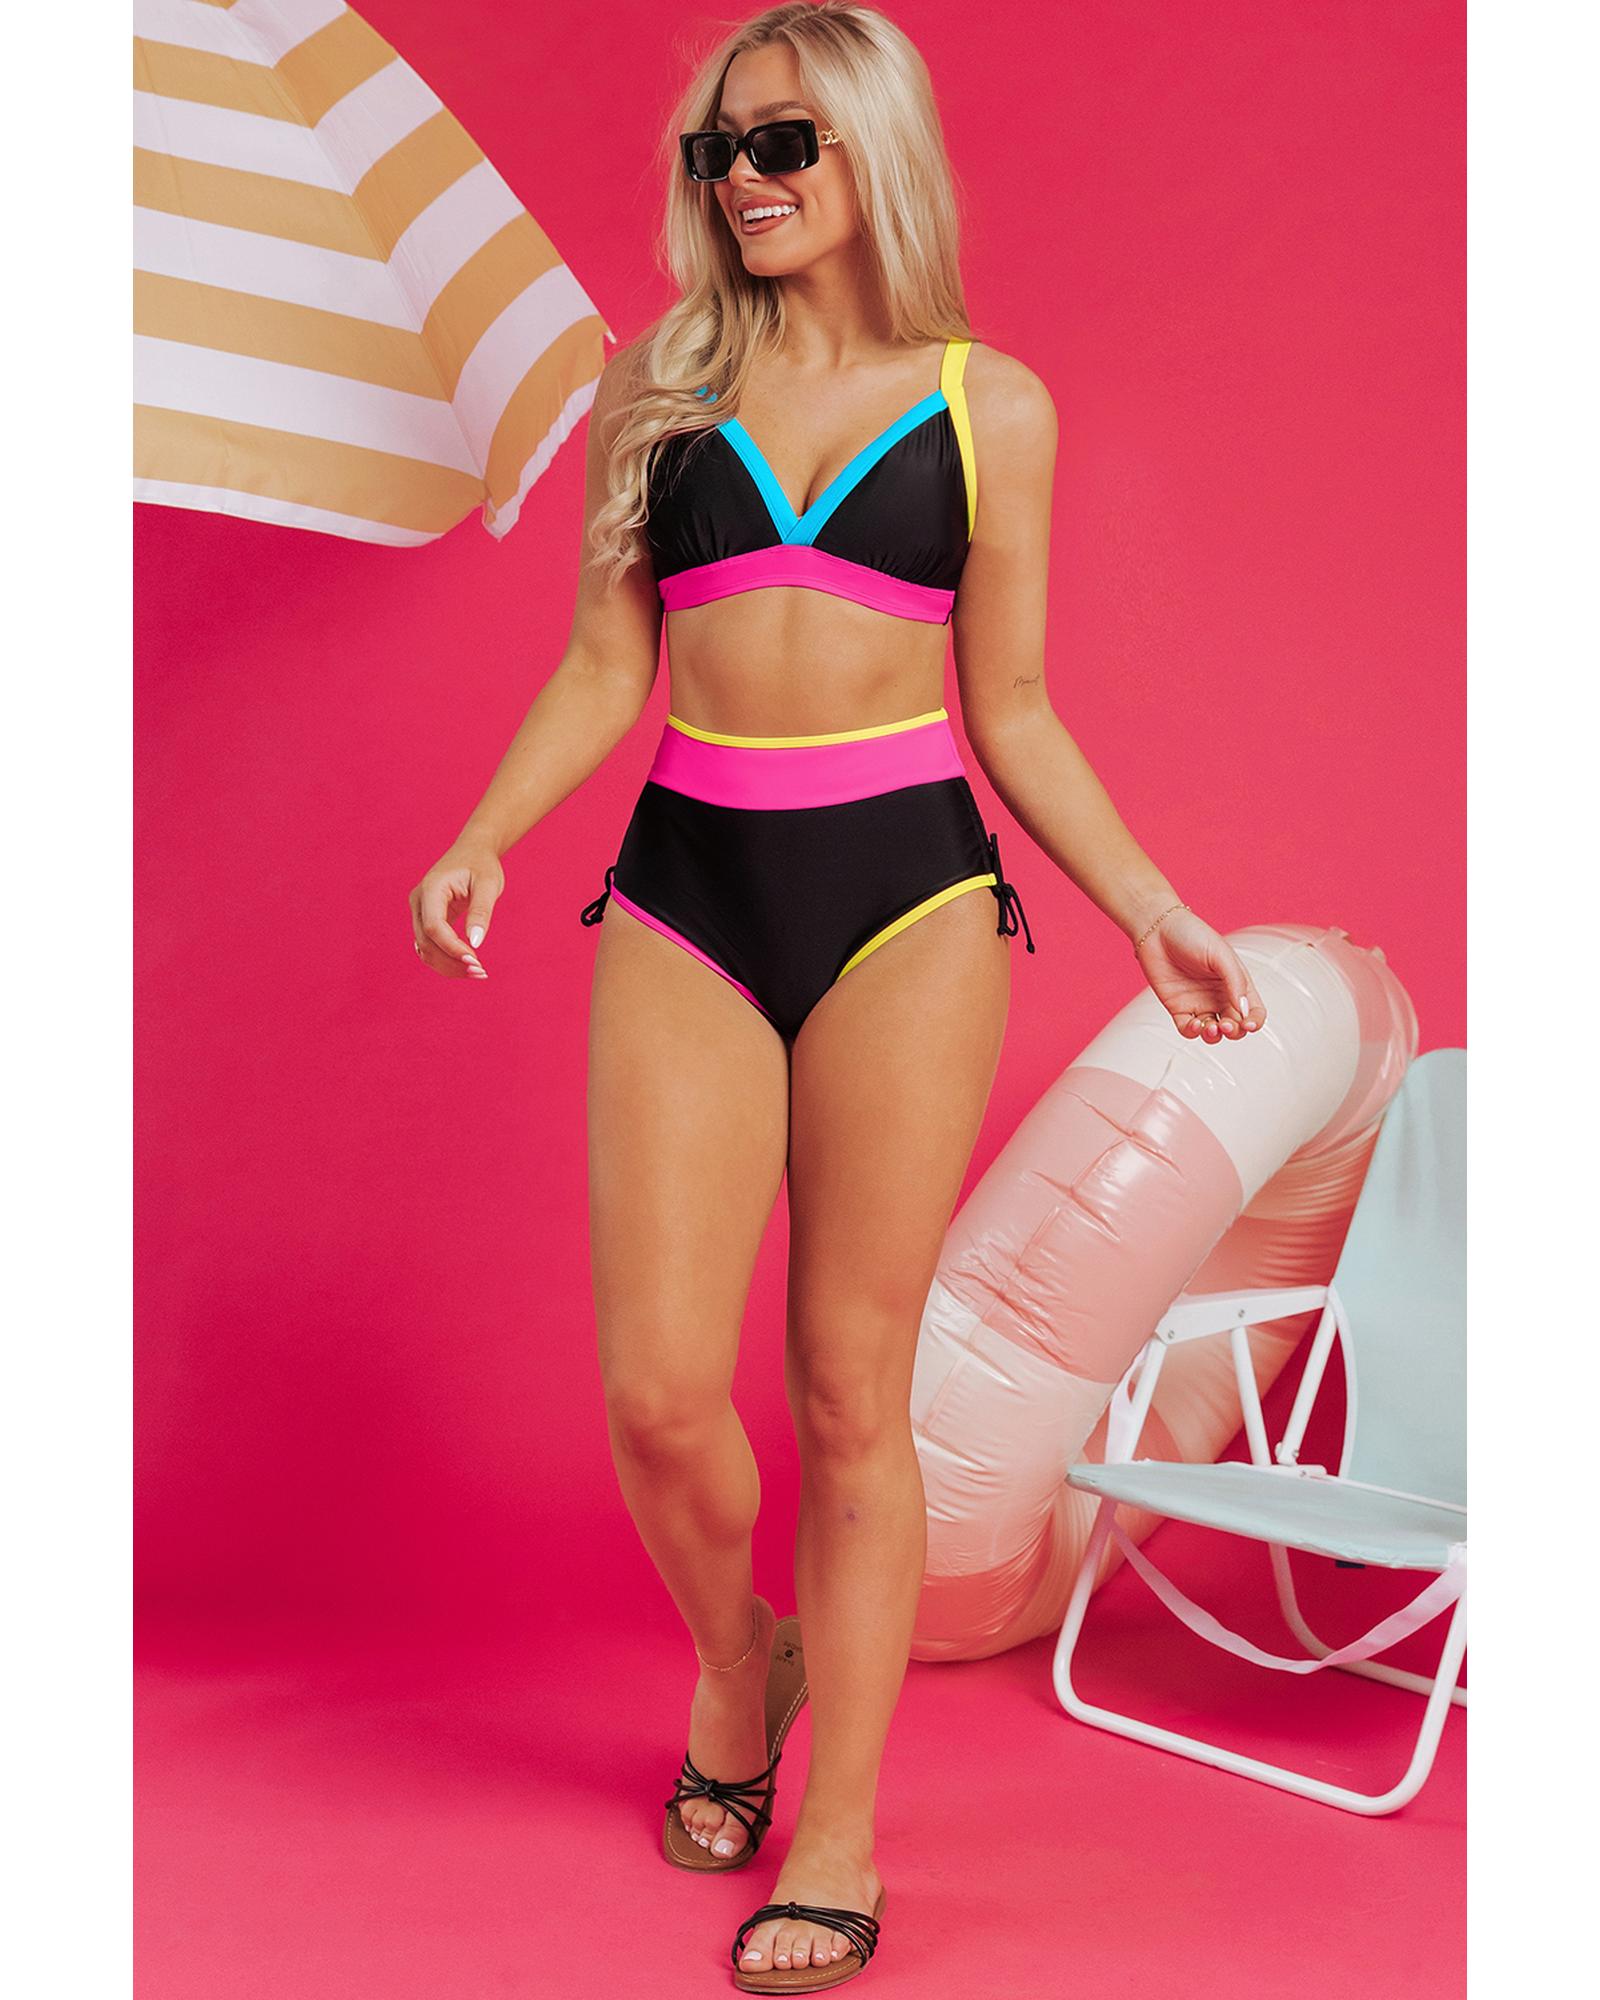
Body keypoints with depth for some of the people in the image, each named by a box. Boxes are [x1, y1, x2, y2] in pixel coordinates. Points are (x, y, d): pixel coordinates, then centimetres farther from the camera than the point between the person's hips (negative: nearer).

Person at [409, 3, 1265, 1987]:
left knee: (852, 1395, 2)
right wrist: (484, 838, -6)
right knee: (659, 1390, -2)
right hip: (685, 895, 2)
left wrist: (1152, 917, 1)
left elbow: (1012, 710, 9)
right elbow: (602, 665, 9)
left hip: (908, 896, -1)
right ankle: (739, 1665, 31)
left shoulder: (988, 404, 8)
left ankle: (842, 1841, 17)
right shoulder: (655, 387, 12)